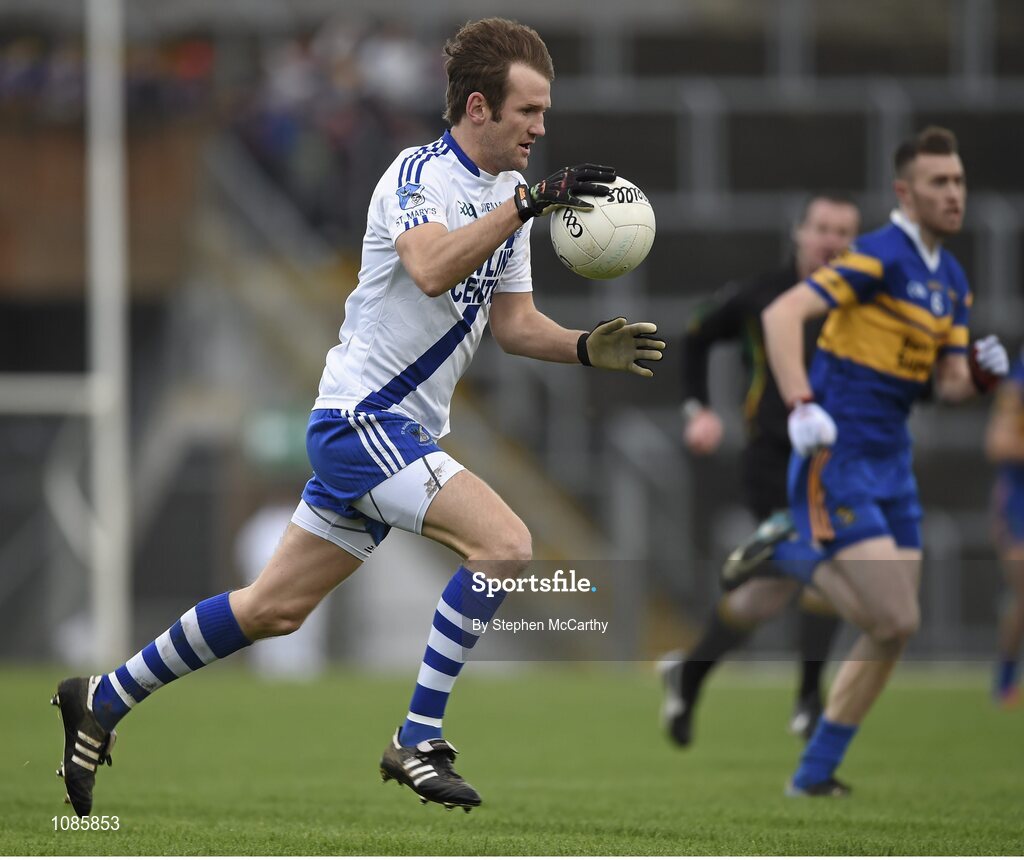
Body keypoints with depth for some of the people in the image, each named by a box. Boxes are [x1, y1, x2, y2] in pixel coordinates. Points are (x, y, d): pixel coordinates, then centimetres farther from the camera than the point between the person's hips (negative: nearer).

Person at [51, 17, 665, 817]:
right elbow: (431, 269, -34)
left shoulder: (505, 199, 12)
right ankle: (418, 741, -16)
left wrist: (588, 348, -1)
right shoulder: (418, 174, -15)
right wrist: (527, 203, -40)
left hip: (403, 433, 9)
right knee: (504, 543, -22)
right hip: (362, 417, -9)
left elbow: (514, 323, 15)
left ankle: (104, 700, 25)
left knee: (274, 609, 13)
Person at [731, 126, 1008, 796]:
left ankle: (815, 775, 17)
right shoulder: (880, 258, -14)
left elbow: (948, 383, 19)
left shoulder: (952, 281, 13)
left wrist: (981, 374, -4)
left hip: (890, 464, 9)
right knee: (895, 620, -16)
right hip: (838, 460, -9)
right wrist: (801, 405, -33)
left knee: (895, 631, 6)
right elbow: (783, 313, -22)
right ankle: (796, 559, 7)